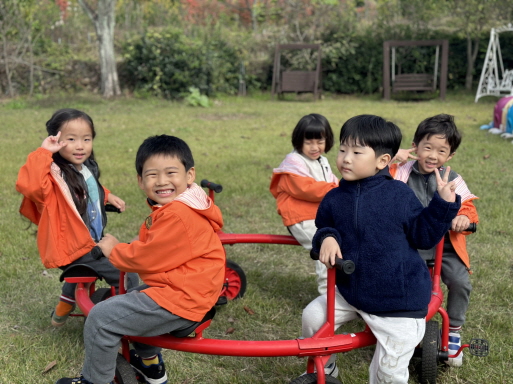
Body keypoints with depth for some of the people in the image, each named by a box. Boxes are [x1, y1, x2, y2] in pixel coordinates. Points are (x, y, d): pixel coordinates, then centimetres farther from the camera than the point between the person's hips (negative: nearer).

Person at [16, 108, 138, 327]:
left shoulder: (86, 168, 0)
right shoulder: (54, 175, -26)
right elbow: (29, 185, -49)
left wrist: (107, 196, 21)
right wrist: (43, 152, -45)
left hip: (90, 243, 9)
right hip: (73, 250, -9)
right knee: (127, 278, -10)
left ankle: (63, 310, 57)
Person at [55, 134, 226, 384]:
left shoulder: (178, 216, -25)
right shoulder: (174, 206, 9)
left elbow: (148, 258, -20)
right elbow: (151, 248, 12)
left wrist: (113, 250, -3)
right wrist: (121, 248, -4)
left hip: (179, 301, -11)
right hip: (185, 289, 11)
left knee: (101, 317, -7)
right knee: (131, 299, 34)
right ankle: (149, 363, 47)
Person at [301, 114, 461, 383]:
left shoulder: (399, 195, -11)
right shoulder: (334, 199, -1)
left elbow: (423, 235, -5)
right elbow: (323, 228, 13)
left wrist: (443, 204, -16)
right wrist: (326, 239, -10)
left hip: (398, 303, -4)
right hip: (350, 292, 4)